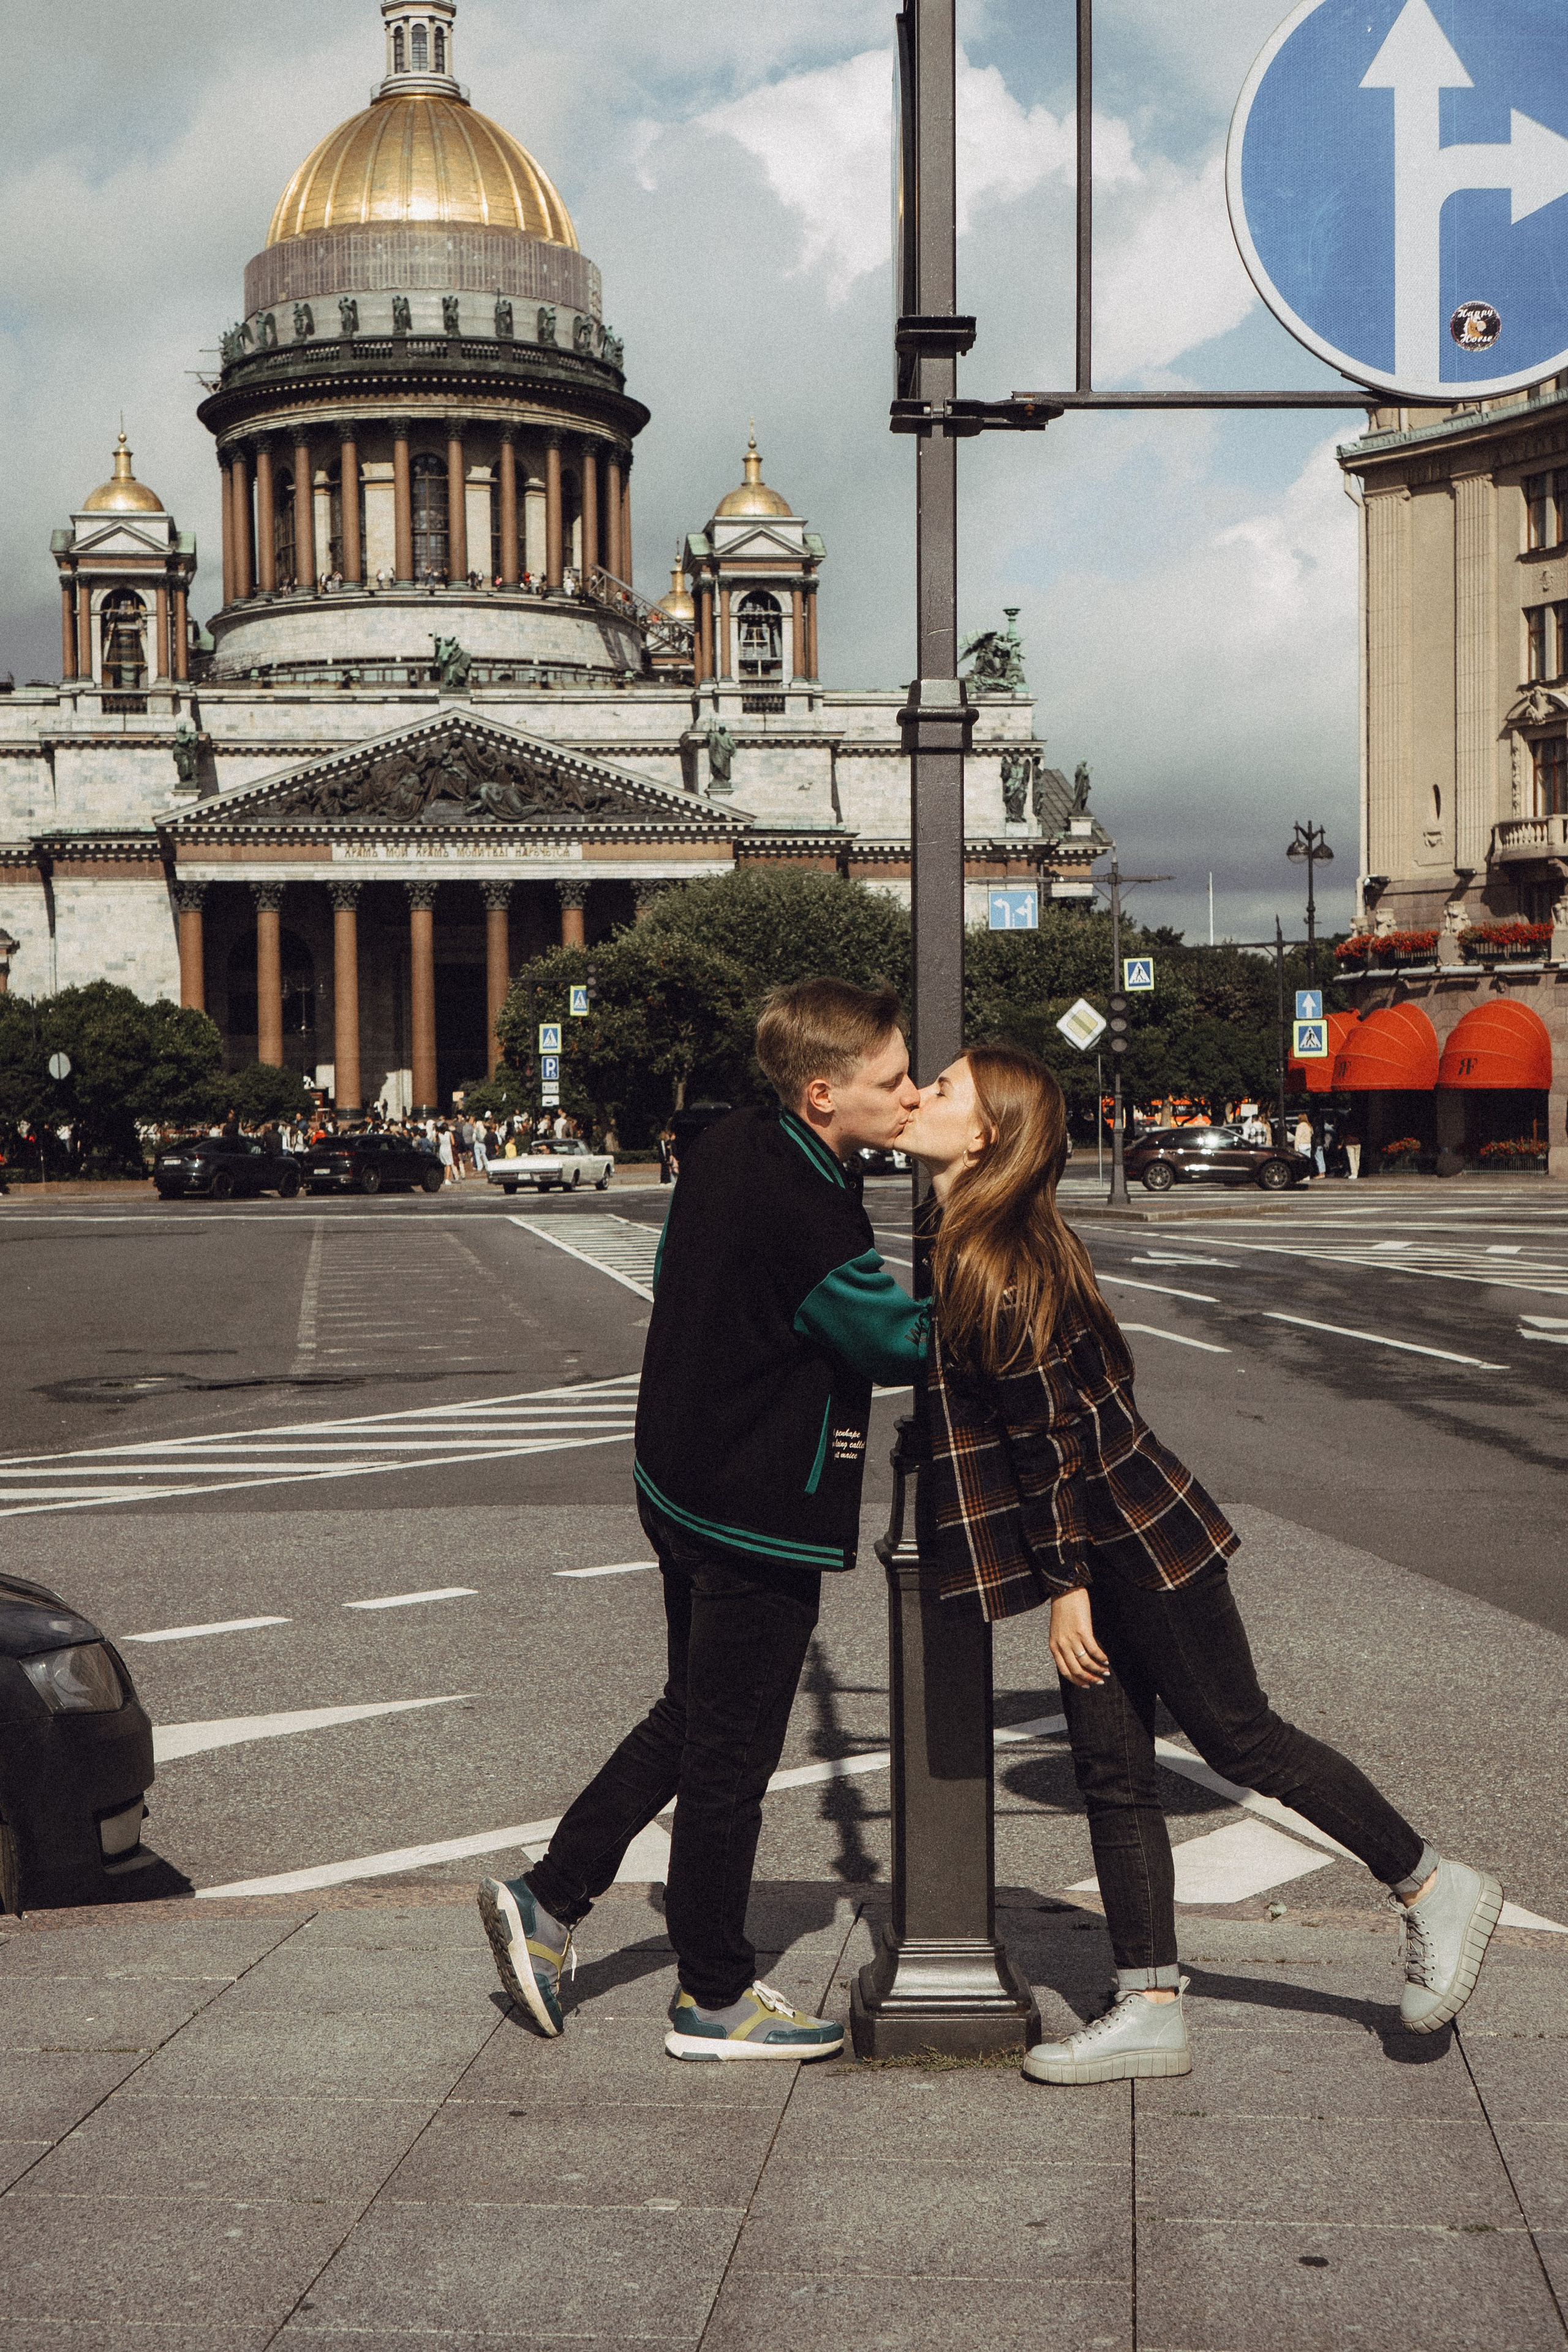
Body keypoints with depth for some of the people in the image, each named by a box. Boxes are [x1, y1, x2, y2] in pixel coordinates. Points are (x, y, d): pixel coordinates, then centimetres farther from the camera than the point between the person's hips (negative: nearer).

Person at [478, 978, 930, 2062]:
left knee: (691, 1716, 23)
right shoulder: (810, 1213, -26)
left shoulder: (729, 1147, 2)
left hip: (683, 1479, 9)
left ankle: (548, 1901, 26)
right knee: (731, 1752, 5)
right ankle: (715, 1999, 19)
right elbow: (900, 1338, -15)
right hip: (760, 1518, -9)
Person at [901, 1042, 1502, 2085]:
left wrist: (1065, 1584, -16)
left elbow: (1053, 1436, -21)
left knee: (1238, 1735, 2)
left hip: (1135, 1539, -9)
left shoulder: (995, 1264, -21)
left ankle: (1436, 1889, 18)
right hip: (1105, 1549, 9)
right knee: (1112, 1768, 9)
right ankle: (1150, 2010, 13)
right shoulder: (964, 1246, 8)